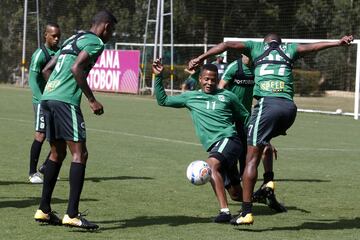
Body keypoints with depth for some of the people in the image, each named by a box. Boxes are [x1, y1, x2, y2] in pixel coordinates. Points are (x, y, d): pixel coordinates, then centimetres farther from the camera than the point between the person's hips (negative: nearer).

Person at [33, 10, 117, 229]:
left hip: (48, 97, 9)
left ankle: (44, 210, 20)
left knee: (57, 154, 18)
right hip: (66, 101, -9)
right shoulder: (95, 41, -2)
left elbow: (47, 70, 26)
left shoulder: (73, 39, 26)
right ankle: (72, 214, -14)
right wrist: (92, 100, -12)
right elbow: (76, 68, -16)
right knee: (80, 154, -8)